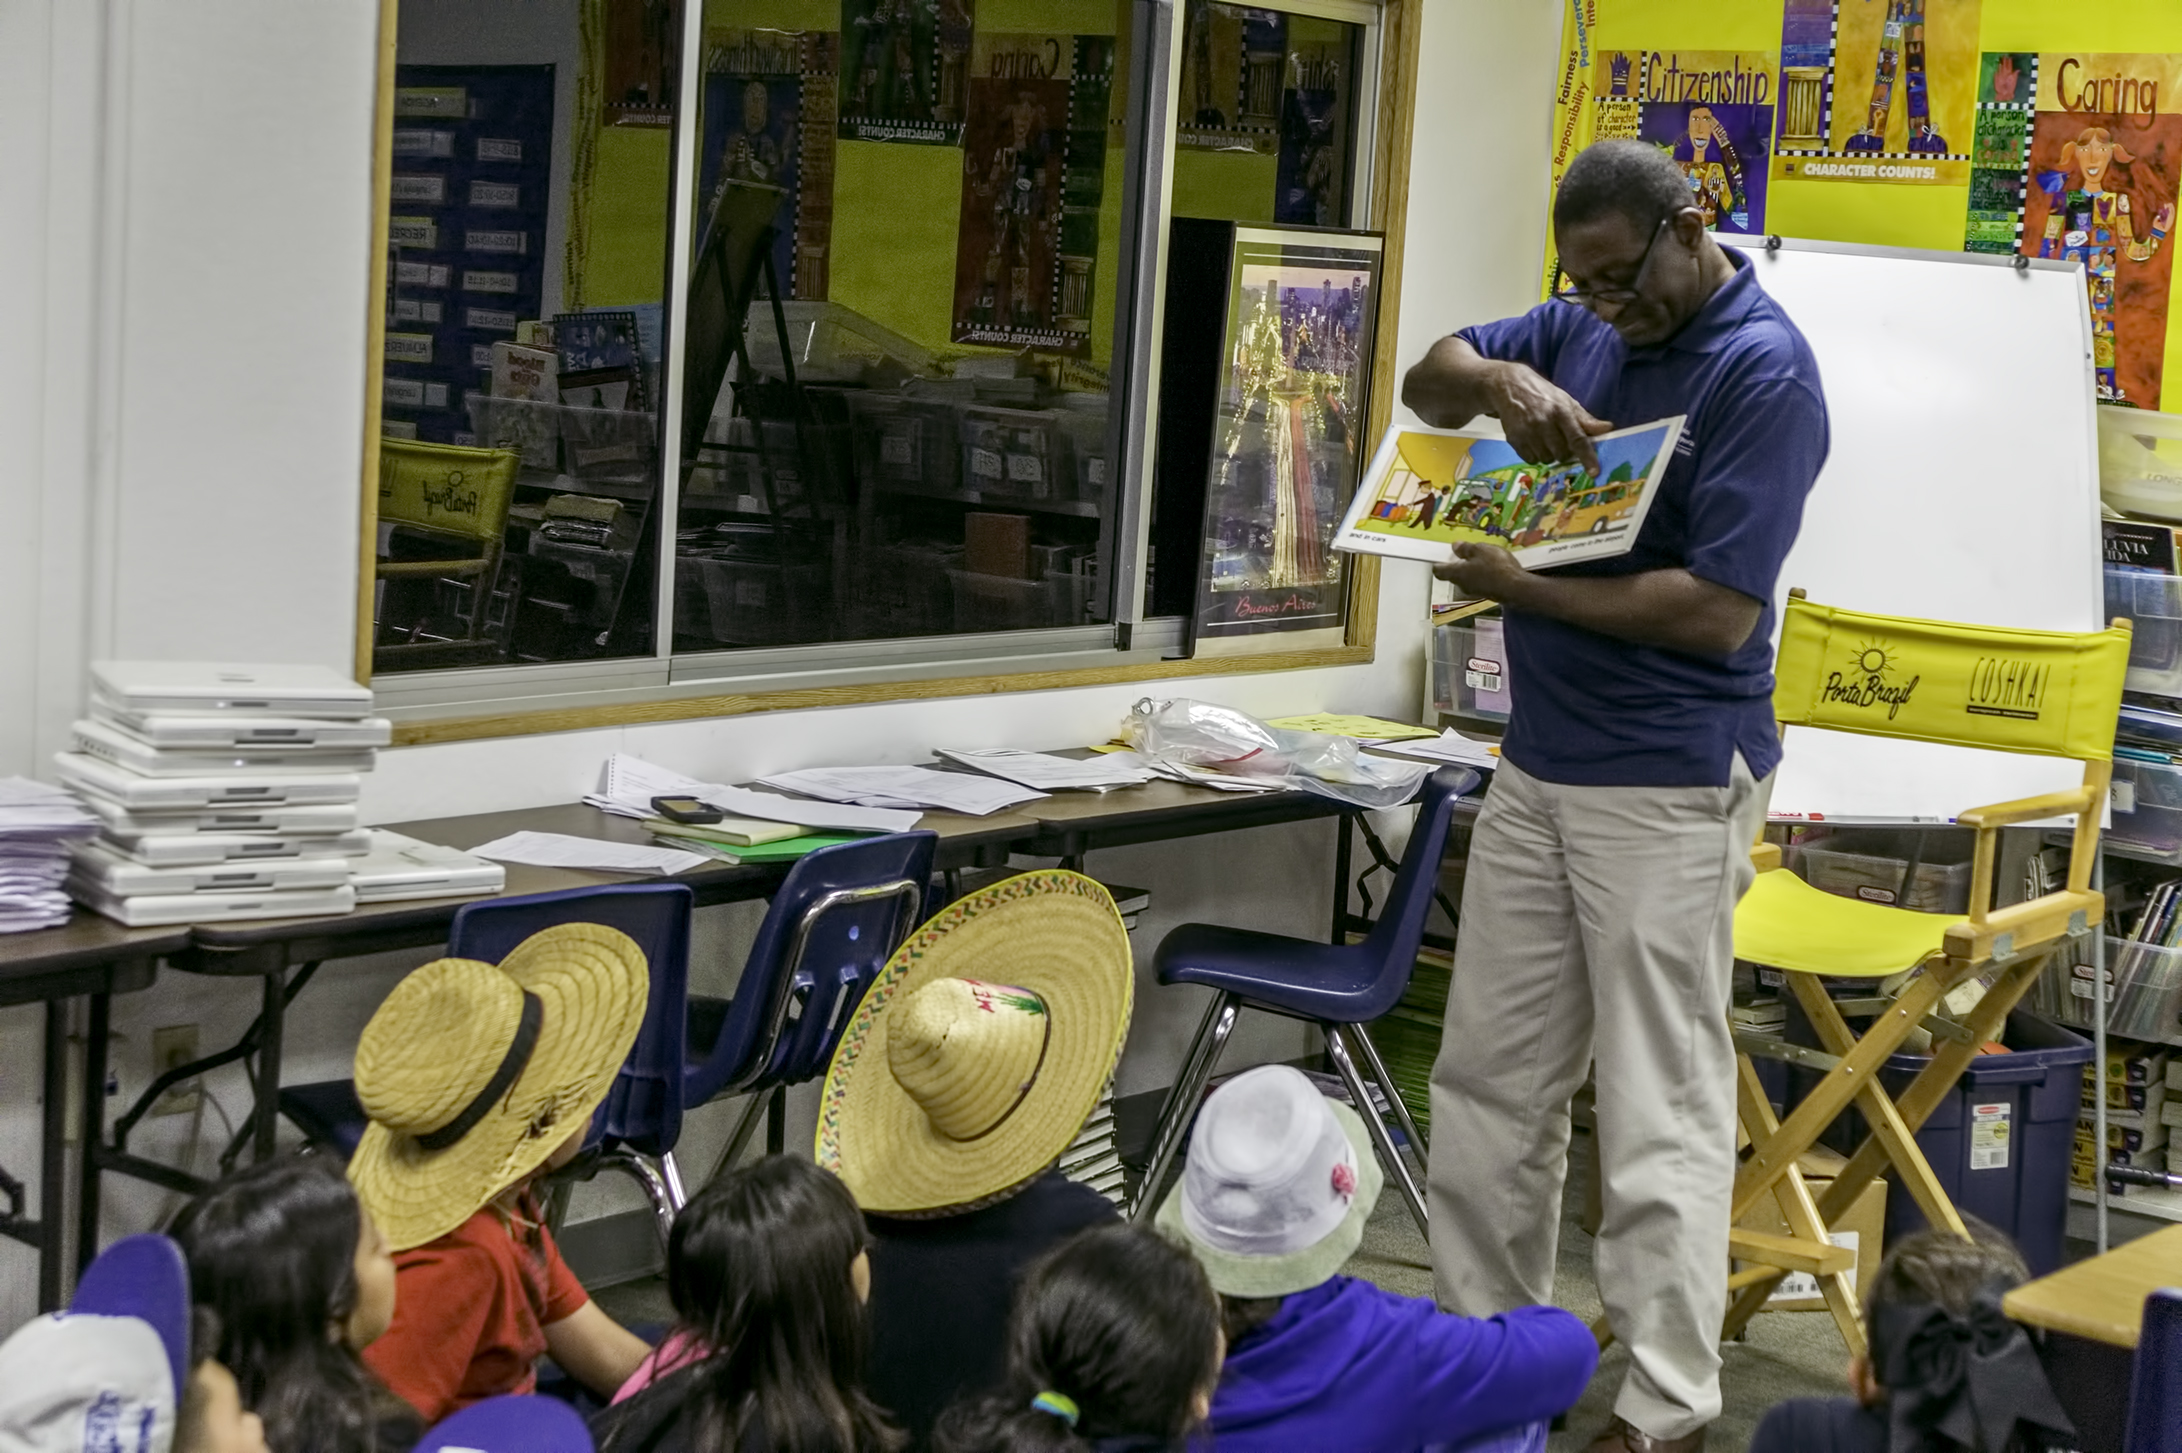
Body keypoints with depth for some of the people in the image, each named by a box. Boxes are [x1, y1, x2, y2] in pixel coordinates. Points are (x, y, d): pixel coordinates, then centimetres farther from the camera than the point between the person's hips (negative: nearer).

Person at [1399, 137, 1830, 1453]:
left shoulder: (1764, 370, -15)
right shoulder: (1587, 327, 8)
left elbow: (1718, 612, -21)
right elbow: (1427, 381, 12)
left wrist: (1522, 590, -17)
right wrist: (1504, 380, -10)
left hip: (1669, 786, -8)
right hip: (1541, 763, 8)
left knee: (1662, 1110, -2)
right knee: (1489, 1083, 14)